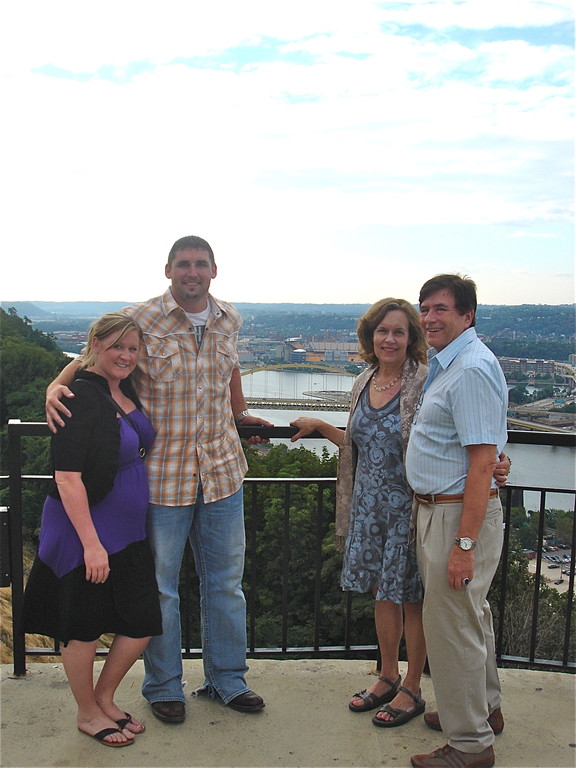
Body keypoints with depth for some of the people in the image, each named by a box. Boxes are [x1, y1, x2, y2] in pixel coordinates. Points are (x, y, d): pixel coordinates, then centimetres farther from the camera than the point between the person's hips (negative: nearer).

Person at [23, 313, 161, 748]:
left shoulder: (126, 392, 6)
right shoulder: (81, 396, -19)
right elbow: (67, 477, -23)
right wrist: (91, 543, -23)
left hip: (128, 532, 8)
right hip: (85, 531, -8)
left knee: (143, 622, 12)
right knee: (85, 626, 9)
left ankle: (105, 698, 35)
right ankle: (88, 713, 32)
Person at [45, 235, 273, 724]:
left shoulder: (229, 320, 6)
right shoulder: (139, 320, -9)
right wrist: (56, 387, -22)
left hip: (222, 468, 4)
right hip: (162, 474, -4)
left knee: (226, 581, 15)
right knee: (160, 586, 9)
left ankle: (227, 678, 33)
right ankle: (163, 687, 30)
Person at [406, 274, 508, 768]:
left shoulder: (471, 370, -21)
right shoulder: (447, 363, 12)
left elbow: (482, 463, -25)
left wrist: (464, 544, -26)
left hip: (461, 513, -10)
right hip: (438, 508, 10)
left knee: (451, 625, 2)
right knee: (469, 615, 23)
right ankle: (485, 708, 42)